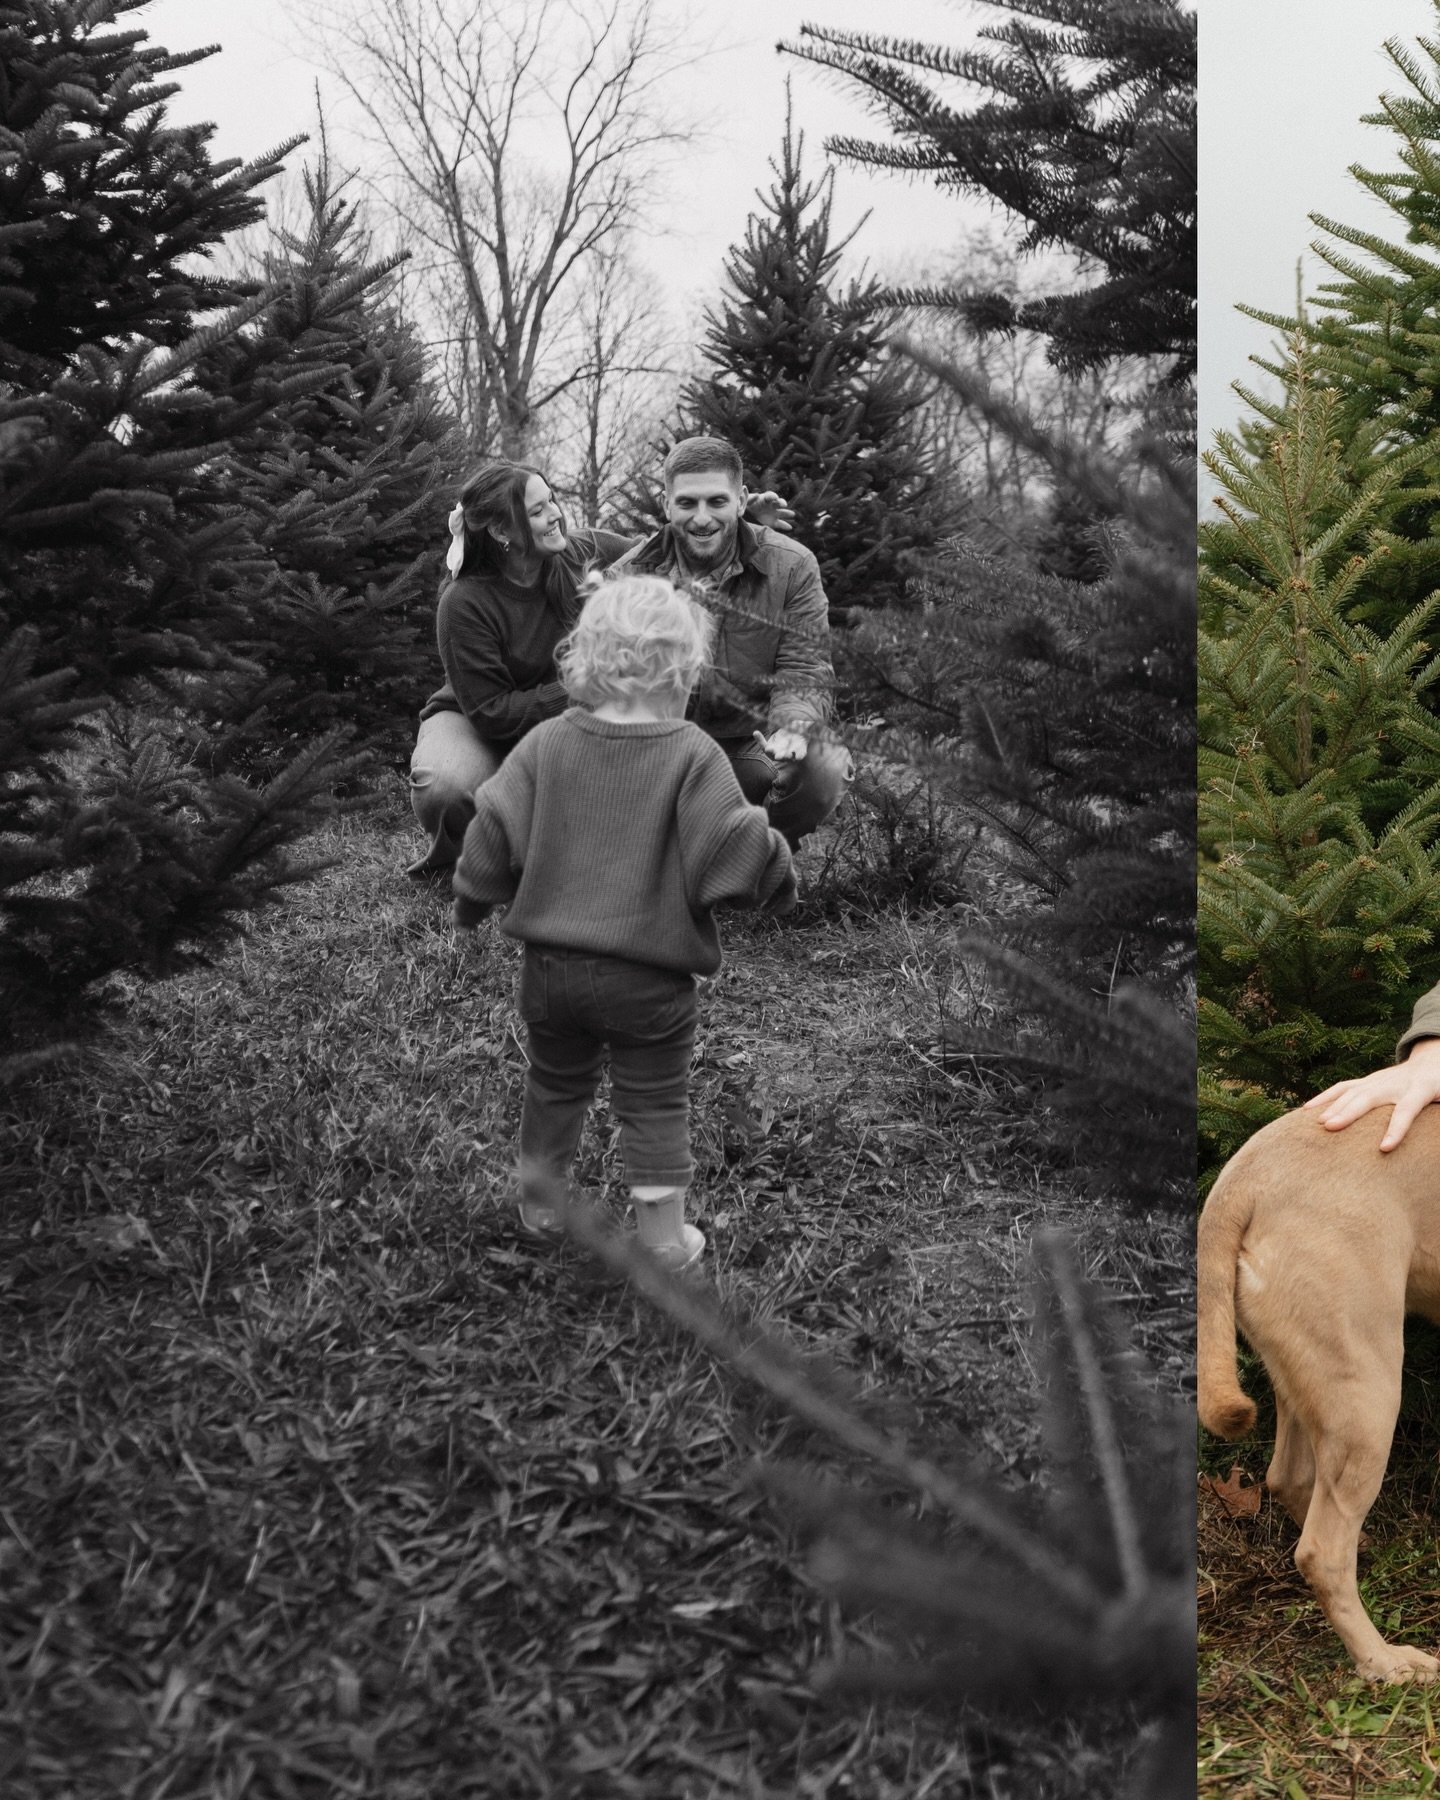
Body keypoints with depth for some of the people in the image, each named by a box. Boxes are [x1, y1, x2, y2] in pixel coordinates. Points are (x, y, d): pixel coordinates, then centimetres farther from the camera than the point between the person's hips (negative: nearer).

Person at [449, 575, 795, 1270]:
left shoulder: (545, 744, -3)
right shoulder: (693, 757, -14)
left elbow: (491, 837, -3)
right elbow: (734, 849, -18)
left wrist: (472, 901, 14)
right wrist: (775, 873, 3)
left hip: (553, 965, 4)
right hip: (649, 978, -4)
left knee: (554, 1084, 23)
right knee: (654, 1104, 9)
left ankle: (539, 1205, 39)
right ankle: (664, 1240, 16)